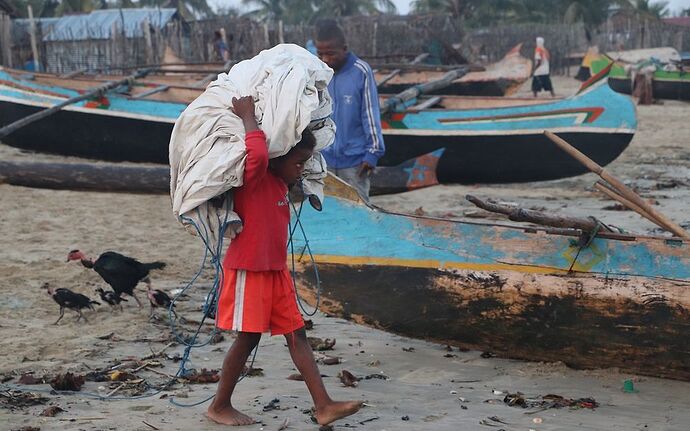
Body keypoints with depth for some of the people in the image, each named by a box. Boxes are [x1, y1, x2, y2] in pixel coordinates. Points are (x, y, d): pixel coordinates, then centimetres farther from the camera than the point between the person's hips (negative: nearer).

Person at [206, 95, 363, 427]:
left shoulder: (280, 184, 10)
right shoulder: (254, 179, -17)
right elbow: (258, 154, -40)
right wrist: (248, 116, -28)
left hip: (276, 271, 9)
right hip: (248, 271, -9)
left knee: (297, 334, 4)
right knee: (248, 338, 0)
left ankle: (323, 406, 3)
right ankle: (219, 406, 16)